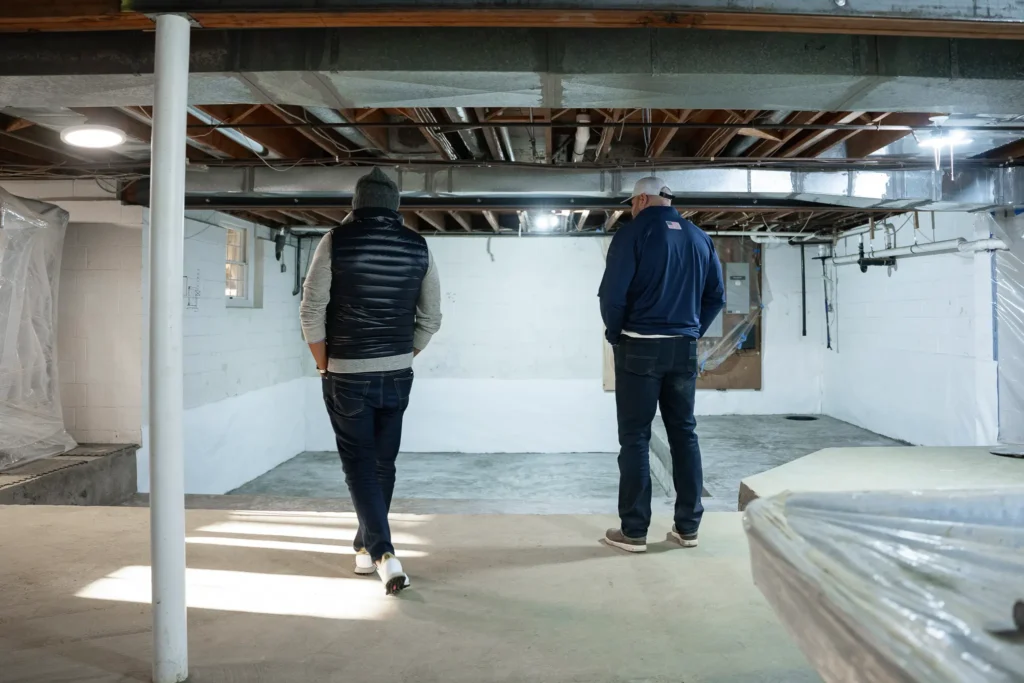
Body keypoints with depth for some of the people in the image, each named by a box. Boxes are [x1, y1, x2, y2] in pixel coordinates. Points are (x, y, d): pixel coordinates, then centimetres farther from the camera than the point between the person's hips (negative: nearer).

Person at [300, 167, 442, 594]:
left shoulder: (336, 241, -6)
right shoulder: (418, 247, 1)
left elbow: (311, 312, -8)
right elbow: (430, 318, 4)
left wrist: (324, 366, 4)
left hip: (347, 375, -3)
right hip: (398, 375, 3)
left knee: (360, 465, 5)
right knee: (384, 464, 16)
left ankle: (385, 555, -6)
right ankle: (366, 548, 29)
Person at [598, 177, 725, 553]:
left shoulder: (634, 232, -8)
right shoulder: (699, 237, 9)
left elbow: (612, 293, -15)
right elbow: (716, 296, 10)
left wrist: (615, 335, 0)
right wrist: (693, 331, 16)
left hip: (640, 348, -5)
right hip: (684, 349, 5)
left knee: (635, 437, 1)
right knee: (684, 433, 12)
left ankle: (634, 531, 4)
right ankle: (688, 526, 17)